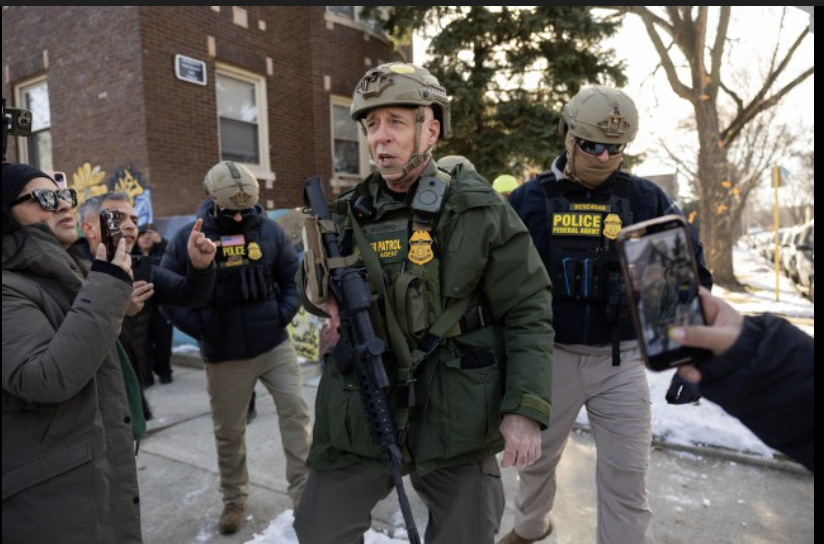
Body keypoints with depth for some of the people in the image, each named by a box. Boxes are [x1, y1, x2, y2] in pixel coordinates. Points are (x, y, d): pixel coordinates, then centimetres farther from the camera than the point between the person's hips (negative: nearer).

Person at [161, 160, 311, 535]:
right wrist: (200, 328, -9)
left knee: (295, 412, -2)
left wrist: (284, 313, -6)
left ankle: (305, 491, 12)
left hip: (275, 345, 1)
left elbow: (293, 276, 7)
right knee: (229, 431, 13)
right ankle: (234, 499, 34)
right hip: (224, 356, 0)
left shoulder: (269, 231, -1)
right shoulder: (189, 239, -6)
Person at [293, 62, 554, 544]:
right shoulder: (349, 214, 2)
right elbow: (314, 282, 18)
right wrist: (315, 293, -7)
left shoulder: (480, 212, -8)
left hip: (457, 416, -2)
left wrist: (526, 409, -14)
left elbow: (529, 313, -7)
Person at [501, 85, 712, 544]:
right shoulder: (531, 198, -3)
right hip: (549, 356, 1)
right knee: (537, 457, 19)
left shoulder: (647, 198, -1)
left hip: (622, 361, 0)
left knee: (627, 478, 5)